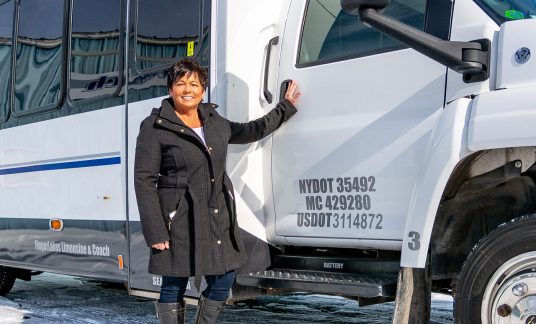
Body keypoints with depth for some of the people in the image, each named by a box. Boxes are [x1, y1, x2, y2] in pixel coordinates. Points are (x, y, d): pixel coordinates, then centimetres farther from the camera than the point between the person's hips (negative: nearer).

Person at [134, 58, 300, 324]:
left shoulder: (214, 122, 12)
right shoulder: (154, 127, -7)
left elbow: (249, 131, 29)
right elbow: (144, 181, -10)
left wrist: (286, 107, 33)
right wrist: (155, 232, -16)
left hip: (218, 217, 6)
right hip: (179, 220, -6)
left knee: (224, 281, 10)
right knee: (174, 287, 1)